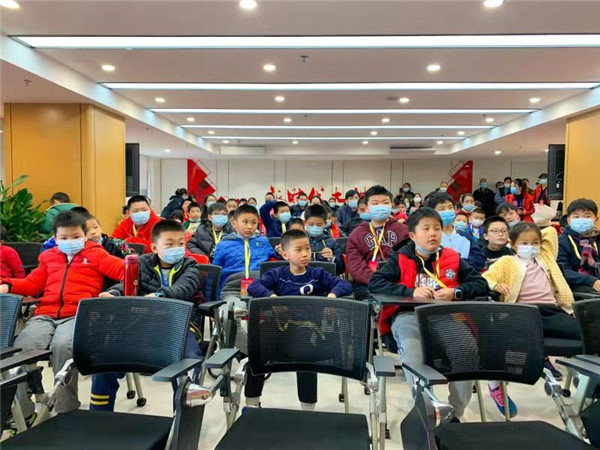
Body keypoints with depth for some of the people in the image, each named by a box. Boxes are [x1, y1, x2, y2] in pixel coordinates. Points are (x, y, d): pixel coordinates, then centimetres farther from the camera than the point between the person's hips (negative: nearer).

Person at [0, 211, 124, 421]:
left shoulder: (96, 254, 15)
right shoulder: (48, 257, 28)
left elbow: (123, 270, 5)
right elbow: (32, 284, 29)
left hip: (78, 315, -4)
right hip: (45, 314, 4)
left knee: (62, 346, -35)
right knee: (20, 347, -24)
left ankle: (66, 409, -19)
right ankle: (22, 411, -6)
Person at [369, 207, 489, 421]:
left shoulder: (452, 258, 16)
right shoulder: (400, 259, 9)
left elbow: (481, 284, 13)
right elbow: (374, 283, -2)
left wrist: (455, 293, -7)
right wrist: (411, 292, -13)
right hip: (409, 316, -2)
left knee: (467, 351, -26)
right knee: (412, 352, -34)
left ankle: (455, 414, -4)